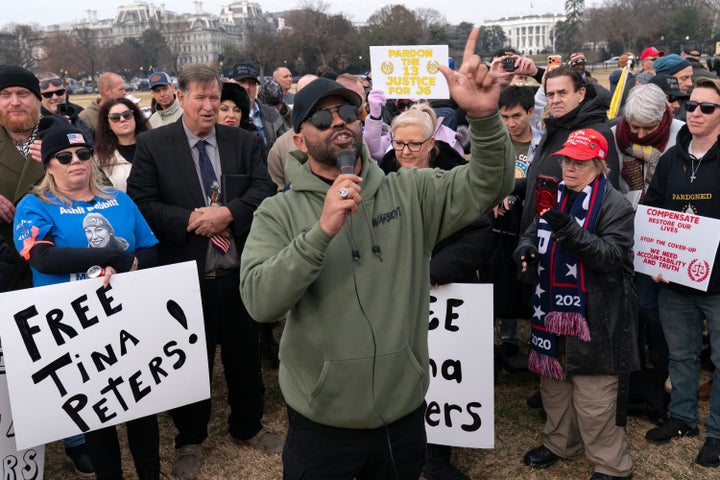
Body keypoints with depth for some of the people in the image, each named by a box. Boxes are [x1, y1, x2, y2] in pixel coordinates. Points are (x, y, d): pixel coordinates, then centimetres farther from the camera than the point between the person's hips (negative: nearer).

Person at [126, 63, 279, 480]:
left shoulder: (246, 142, 2)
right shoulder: (153, 145, -3)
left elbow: (265, 191, -7)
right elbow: (141, 204, -9)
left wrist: (227, 213, -22)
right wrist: (191, 221, -19)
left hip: (239, 274, 2)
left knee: (245, 355, 17)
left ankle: (248, 427, 40)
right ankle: (190, 440, 35)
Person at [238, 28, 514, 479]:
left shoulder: (409, 191, -2)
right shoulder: (279, 211, -7)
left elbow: (487, 186, -12)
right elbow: (259, 301, -19)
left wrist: (484, 116, -29)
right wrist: (322, 230, -29)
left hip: (405, 413, 2)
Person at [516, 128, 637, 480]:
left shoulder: (614, 206, -10)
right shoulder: (554, 196, 11)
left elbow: (613, 256, -20)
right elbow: (534, 234, 22)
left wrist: (568, 229, -31)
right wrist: (526, 247, -2)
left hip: (592, 317, -7)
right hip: (553, 310, 7)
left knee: (594, 396, -2)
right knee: (554, 382, 20)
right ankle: (560, 442, 40)